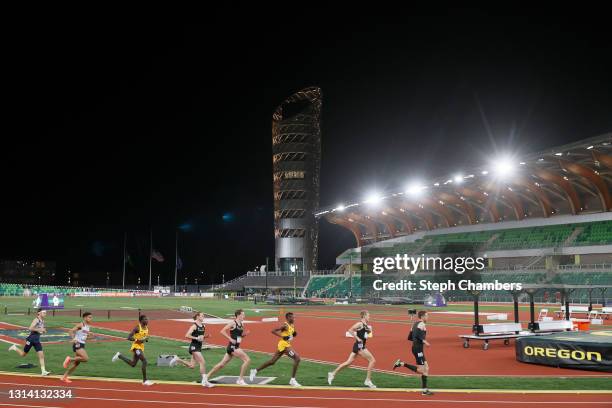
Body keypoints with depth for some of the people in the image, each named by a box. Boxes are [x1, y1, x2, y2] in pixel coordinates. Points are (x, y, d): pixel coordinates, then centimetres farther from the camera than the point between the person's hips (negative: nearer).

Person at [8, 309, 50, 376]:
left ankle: (43, 371, -7)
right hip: (31, 339, -7)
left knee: (41, 355, -5)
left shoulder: (42, 321, 9)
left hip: (37, 340, 7)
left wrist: (43, 331, 5)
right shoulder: (36, 320, -16)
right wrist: (39, 329, -26)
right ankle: (14, 348, 39)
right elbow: (30, 328, -26)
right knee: (23, 354, 12)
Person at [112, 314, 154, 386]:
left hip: (141, 347, 9)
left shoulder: (146, 328, 7)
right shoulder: (137, 328, -16)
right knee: (144, 361, -21)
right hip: (136, 347, -9)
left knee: (133, 364, 18)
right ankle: (145, 380, -13)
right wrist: (138, 340, -26)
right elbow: (129, 337, -20)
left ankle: (119, 356, 36)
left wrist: (146, 339, -2)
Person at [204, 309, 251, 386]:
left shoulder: (242, 324, 13)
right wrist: (231, 339, -21)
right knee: (247, 360, -12)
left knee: (222, 364, 11)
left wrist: (245, 333, 4)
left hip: (236, 347, 8)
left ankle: (206, 377, 18)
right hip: (232, 346, -8)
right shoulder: (233, 323, -11)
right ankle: (240, 380, -5)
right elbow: (222, 331, -16)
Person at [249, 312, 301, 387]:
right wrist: (283, 337, -24)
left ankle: (255, 371, 28)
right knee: (297, 358, -15)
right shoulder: (285, 325, -16)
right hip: (284, 345, -10)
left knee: (272, 361, 17)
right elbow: (273, 331, -20)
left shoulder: (292, 325, 11)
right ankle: (292, 380, -11)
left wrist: (294, 334, 5)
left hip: (287, 344, 10)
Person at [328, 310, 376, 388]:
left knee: (349, 362, 11)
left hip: (360, 346, 9)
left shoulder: (366, 325, 13)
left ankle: (333, 374, 16)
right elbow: (350, 330, -20)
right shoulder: (360, 324, -13)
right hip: (359, 346, -9)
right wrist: (357, 338, -19)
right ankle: (368, 380, 0)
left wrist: (369, 329, 6)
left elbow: (368, 333, 27)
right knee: (372, 360, -5)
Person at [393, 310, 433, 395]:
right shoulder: (422, 324, -8)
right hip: (418, 349, -10)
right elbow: (418, 333, -27)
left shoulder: (415, 324, 19)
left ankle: (425, 390, 9)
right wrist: (424, 341, -25)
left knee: (426, 369, 10)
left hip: (415, 347, 10)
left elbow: (409, 337, 21)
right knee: (421, 370, -9)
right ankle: (401, 364, -8)